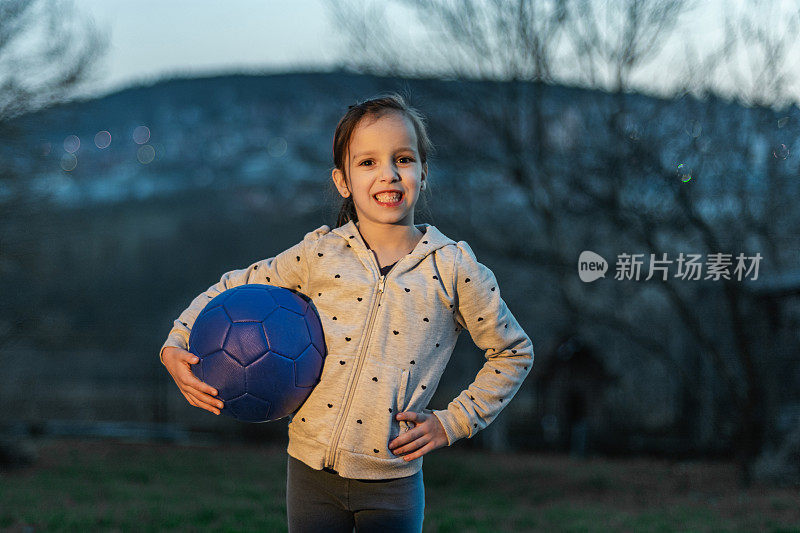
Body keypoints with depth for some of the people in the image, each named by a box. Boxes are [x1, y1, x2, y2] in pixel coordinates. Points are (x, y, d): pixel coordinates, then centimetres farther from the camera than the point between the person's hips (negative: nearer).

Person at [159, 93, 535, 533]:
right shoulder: (319, 254, -2)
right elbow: (232, 289, 12)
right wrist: (176, 347, -1)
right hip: (311, 471, 1)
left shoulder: (452, 268, -3)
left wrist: (453, 422, 2)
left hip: (392, 483, -1)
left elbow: (514, 351, 9)